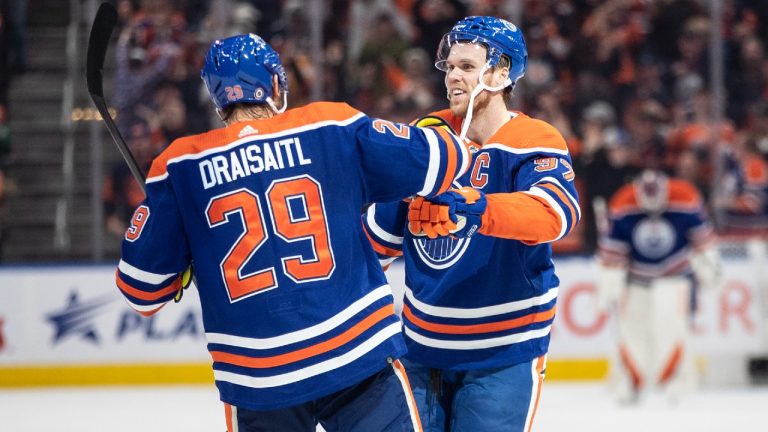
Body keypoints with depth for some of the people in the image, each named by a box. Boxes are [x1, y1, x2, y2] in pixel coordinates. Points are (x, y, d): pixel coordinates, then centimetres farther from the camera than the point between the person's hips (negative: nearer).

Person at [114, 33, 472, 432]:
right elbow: (435, 159, 1)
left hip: (257, 380, 1)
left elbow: (142, 283, 3)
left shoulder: (180, 166, 2)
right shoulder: (331, 127, 0)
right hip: (358, 355, -1)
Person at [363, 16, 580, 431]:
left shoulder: (535, 142, -13)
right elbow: (383, 234, 16)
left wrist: (472, 208, -48)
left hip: (502, 350, -5)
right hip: (422, 342, 5)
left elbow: (556, 213, -35)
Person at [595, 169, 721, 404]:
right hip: (637, 274, 1)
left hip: (675, 272, -1)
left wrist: (707, 263, 4)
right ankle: (627, 382, 11)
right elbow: (612, 248, -10)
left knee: (671, 324, -17)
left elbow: (701, 233, -3)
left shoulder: (686, 199, -21)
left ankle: (677, 376, -7)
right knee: (632, 327, -1)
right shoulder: (622, 207, -19)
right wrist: (608, 284, -10)